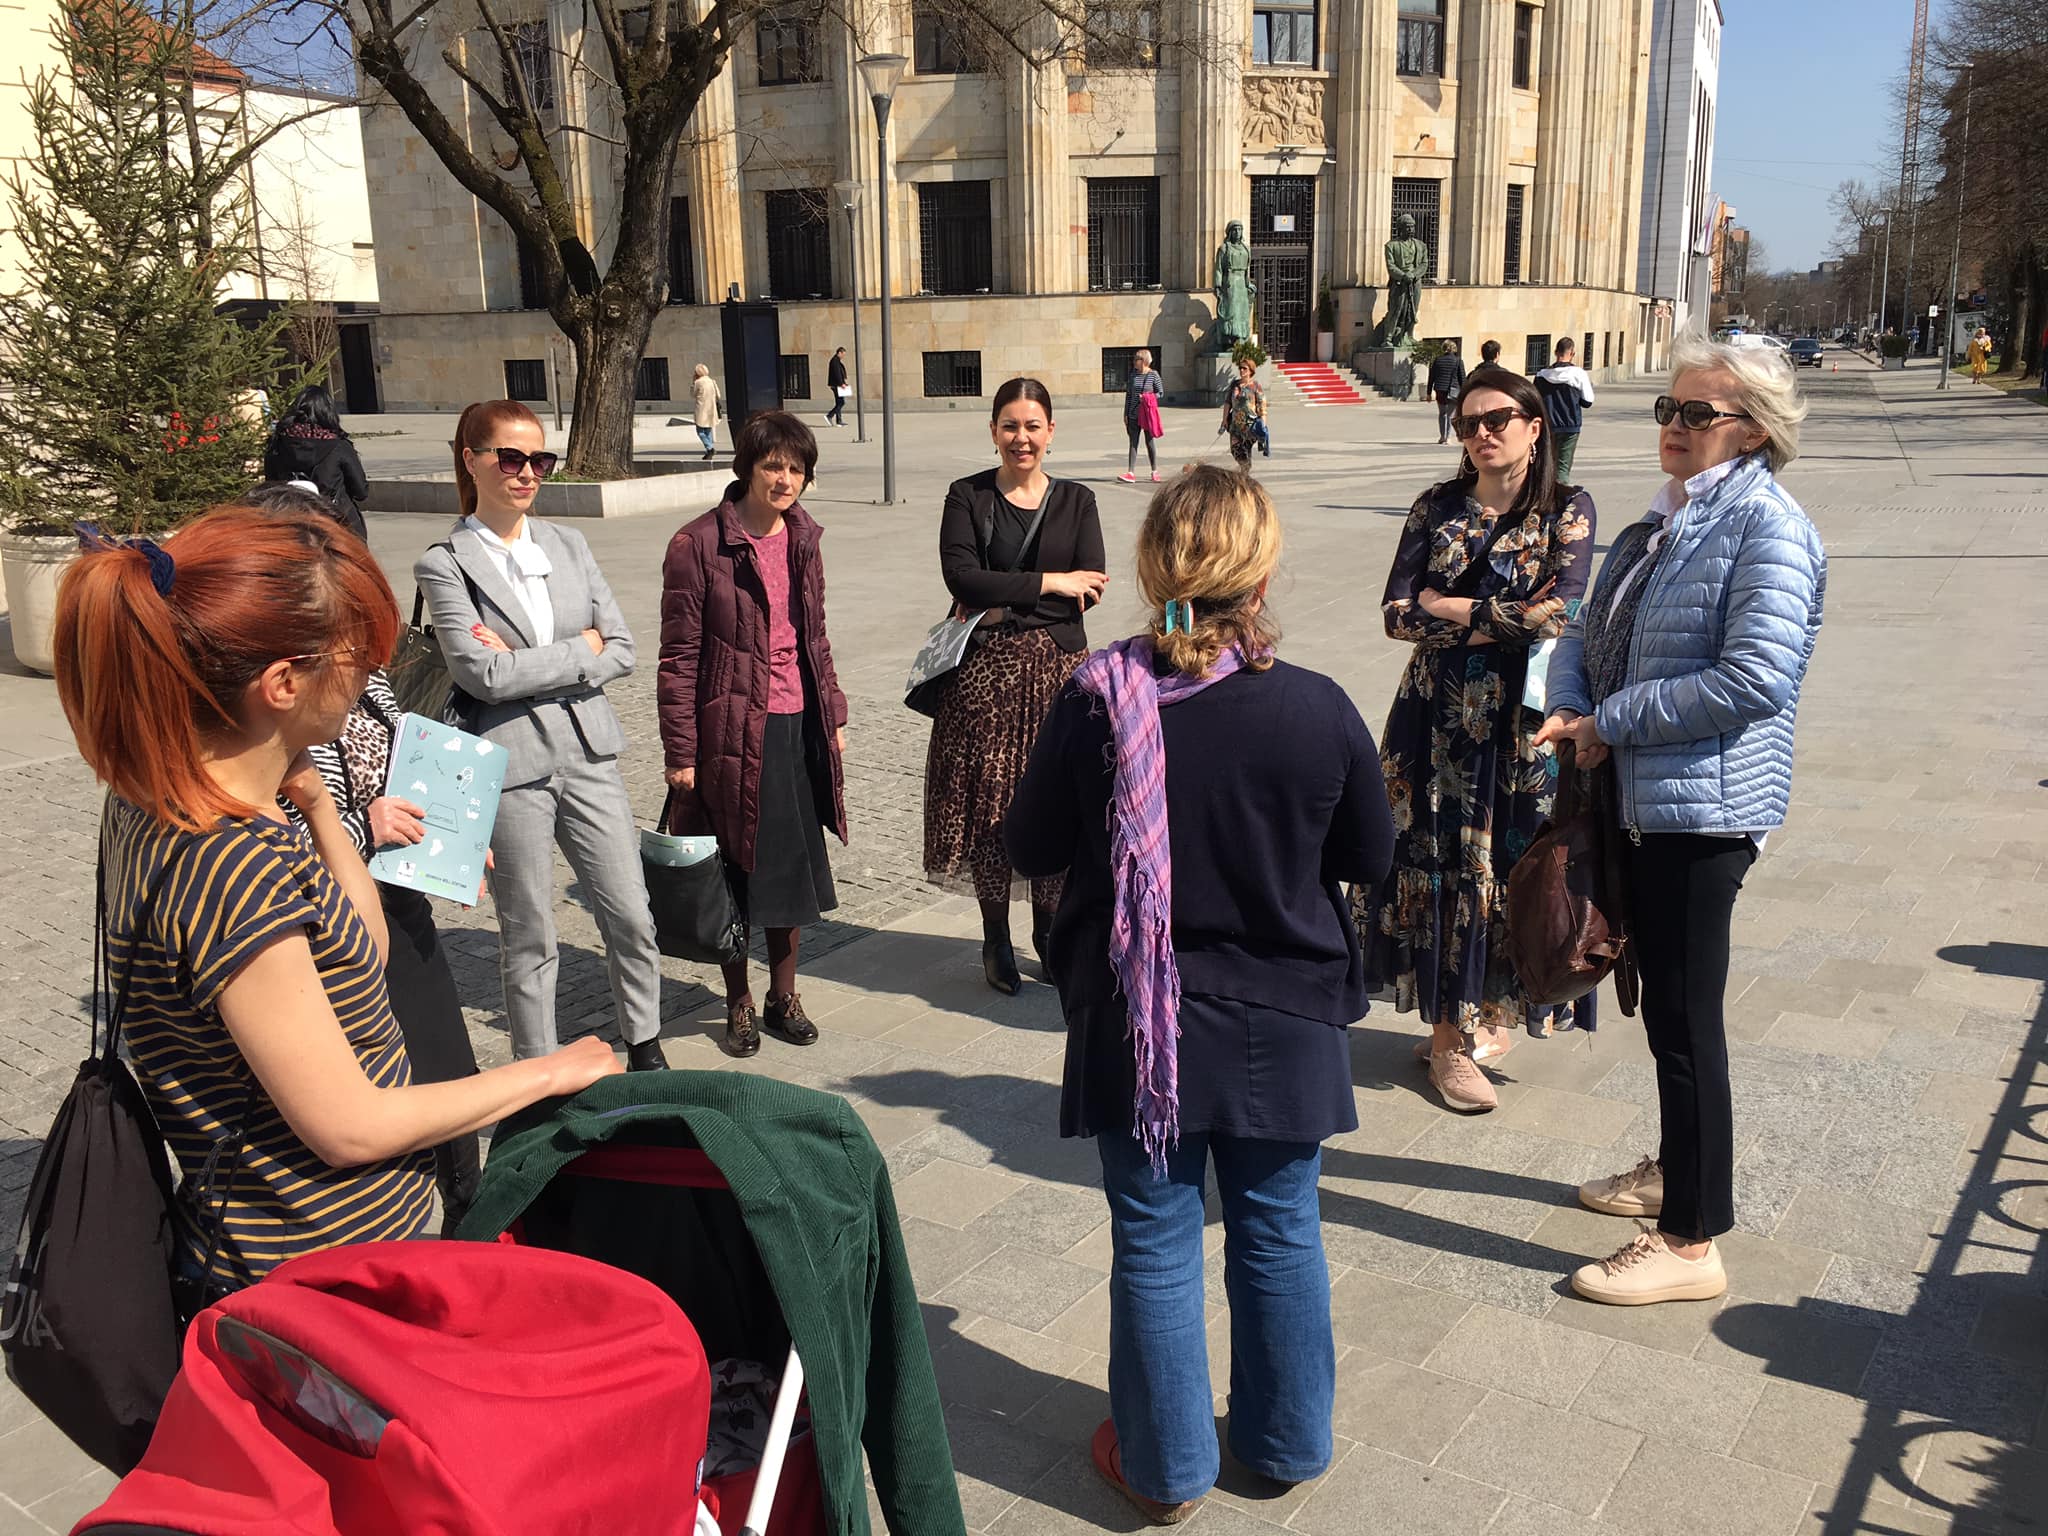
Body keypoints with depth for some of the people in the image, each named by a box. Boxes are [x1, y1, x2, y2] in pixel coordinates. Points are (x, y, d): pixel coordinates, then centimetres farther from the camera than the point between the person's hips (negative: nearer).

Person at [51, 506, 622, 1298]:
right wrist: (548, 1072, -11)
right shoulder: (228, 867, -30)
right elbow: (349, 1127, -23)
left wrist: (312, 797, -2)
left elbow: (363, 949, 8)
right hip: (319, 1279, -9)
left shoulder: (157, 801, -1)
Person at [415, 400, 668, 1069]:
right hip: (509, 767, -4)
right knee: (529, 939, 8)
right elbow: (482, 674, -16)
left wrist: (528, 665, -10)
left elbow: (622, 650, 3)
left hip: (588, 752, 4)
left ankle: (645, 1052, 27)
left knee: (632, 918, 7)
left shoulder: (567, 545, 9)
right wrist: (580, 649, -8)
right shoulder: (445, 564, -5)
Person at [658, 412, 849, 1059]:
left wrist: (833, 715, 14)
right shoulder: (699, 544, -11)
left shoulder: (802, 539, 8)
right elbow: (679, 657, -10)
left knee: (794, 865, 13)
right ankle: (739, 1005, 24)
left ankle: (783, 997, 29)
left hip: (798, 726, 6)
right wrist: (681, 753, -12)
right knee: (737, 869, 6)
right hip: (735, 731, -5)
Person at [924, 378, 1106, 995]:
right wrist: (1049, 583, -12)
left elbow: (1091, 588, -5)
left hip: (1059, 666, 1)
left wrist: (1005, 603, -11)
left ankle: (1048, 930, 23)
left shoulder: (1076, 500, 7)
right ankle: (996, 939, 18)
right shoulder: (967, 497, 2)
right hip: (985, 670, -1)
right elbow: (961, 576, -12)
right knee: (989, 802, 2)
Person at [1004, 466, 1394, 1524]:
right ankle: (1288, 1444, 37)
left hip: (1138, 1028, -1)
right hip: (1284, 1024, 1)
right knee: (1280, 1233, 19)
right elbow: (1371, 857, -1)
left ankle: (1166, 1467, 30)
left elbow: (1032, 848, -5)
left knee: (1155, 1243, 14)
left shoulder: (1098, 702, -17)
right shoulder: (1319, 709, -15)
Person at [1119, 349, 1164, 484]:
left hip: (1148, 415, -4)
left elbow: (1161, 393, 0)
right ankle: (1131, 473, 0)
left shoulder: (1153, 375, -4)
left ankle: (1154, 472, 16)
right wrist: (1126, 414, 8)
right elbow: (1128, 395, 11)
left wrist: (1146, 398, -15)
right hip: (1133, 415, 4)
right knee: (1133, 443, 1)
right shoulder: (1133, 375, 7)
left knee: (1150, 442, 5)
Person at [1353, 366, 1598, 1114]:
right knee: (1439, 865, 3)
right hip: (1439, 715, 2)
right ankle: (1449, 1037, 13)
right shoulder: (1437, 507, 5)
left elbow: (1560, 612, -17)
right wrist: (1505, 615, -13)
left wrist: (1449, 609, -12)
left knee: (1508, 864, 4)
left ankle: (1485, 1014, 23)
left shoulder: (1567, 510, -1)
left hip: (1522, 718, -1)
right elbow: (1396, 615, -5)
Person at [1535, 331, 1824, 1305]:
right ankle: (1677, 1169, 39)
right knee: (1664, 999, 21)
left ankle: (1691, 1243, 9)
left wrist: (1613, 722, -17)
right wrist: (1568, 708, -5)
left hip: (1706, 804, -9)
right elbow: (1591, 629, 16)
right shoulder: (1667, 520, 13)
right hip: (1640, 796, 9)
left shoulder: (1765, 525, -14)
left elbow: (1755, 679, -24)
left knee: (1684, 1016, -2)